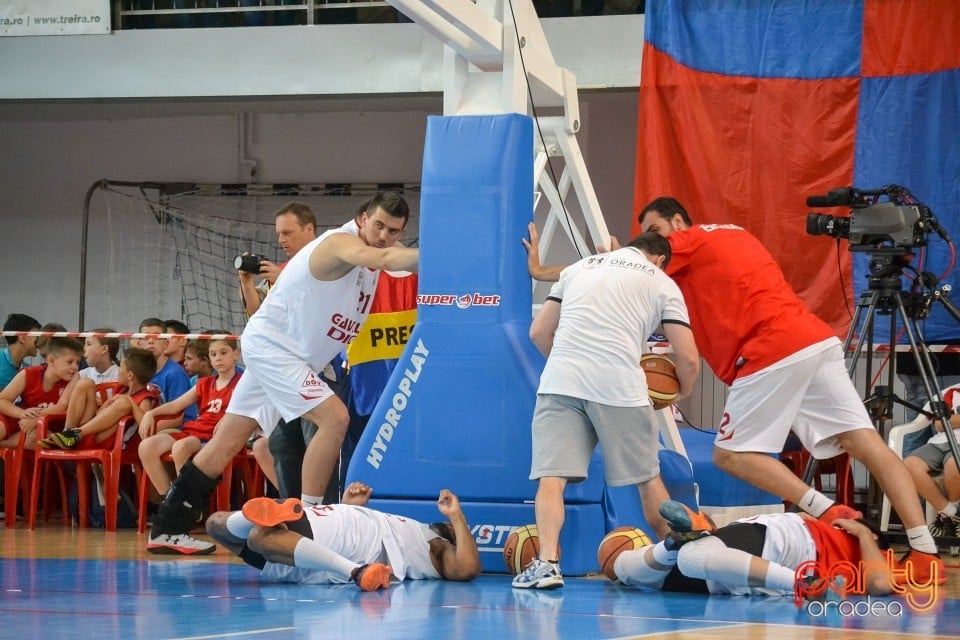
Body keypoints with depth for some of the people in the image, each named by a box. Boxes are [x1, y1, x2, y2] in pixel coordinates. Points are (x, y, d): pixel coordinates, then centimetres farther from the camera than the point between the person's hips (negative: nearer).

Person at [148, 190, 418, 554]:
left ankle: (167, 528, 17)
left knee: (228, 442, 11)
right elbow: (381, 259, -40)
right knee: (334, 417, -21)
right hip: (269, 344, -9)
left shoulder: (369, 251, 8)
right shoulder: (341, 242, -21)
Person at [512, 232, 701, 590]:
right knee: (648, 478, 15)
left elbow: (539, 333, 22)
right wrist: (683, 393, 29)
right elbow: (688, 359, 8)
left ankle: (547, 561, -21)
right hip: (620, 386, -1)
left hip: (560, 382, 1)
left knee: (552, 476, -4)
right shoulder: (662, 283, 15)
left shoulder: (579, 267, 25)